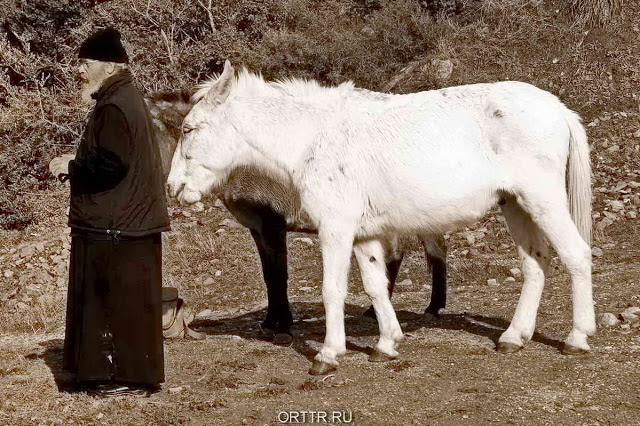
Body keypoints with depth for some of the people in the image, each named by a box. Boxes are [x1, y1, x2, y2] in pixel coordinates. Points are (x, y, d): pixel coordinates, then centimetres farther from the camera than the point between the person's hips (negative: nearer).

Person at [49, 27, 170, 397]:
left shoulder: (114, 107, -17)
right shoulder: (127, 98, 15)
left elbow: (109, 163, -23)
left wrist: (71, 168, -10)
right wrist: (77, 164, 13)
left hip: (115, 228, -10)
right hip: (132, 221, 10)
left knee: (120, 302, -3)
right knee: (129, 301, 14)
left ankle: (132, 378, 3)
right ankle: (129, 373, 21)